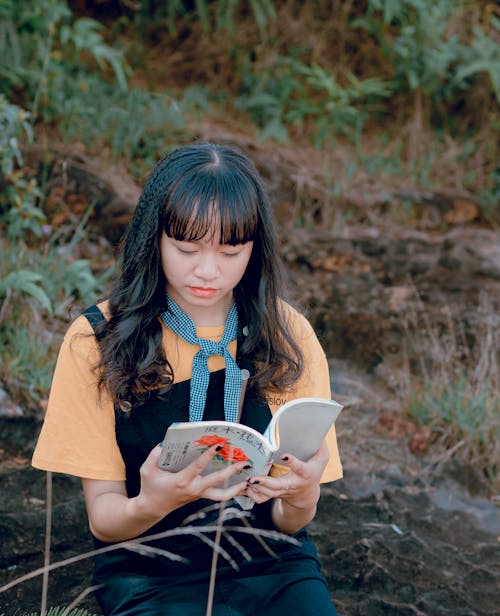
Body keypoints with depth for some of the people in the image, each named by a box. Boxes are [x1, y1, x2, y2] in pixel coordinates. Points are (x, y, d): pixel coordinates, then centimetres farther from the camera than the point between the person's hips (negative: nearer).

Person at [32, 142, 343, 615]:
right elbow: (102, 516, -5)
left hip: (271, 564, 2)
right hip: (151, 573, -1)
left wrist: (300, 498, -23)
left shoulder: (289, 336, -1)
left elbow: (286, 522, 1)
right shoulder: (97, 340, -6)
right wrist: (152, 504, -27)